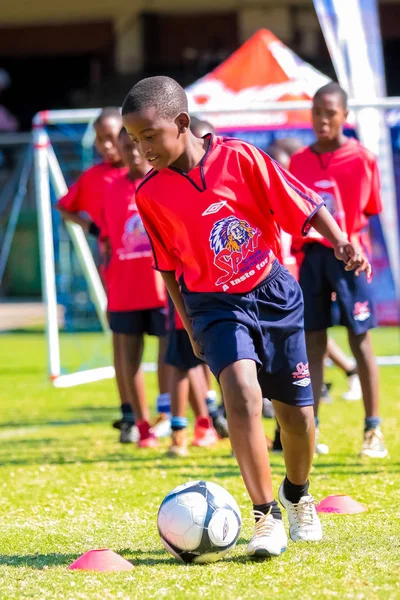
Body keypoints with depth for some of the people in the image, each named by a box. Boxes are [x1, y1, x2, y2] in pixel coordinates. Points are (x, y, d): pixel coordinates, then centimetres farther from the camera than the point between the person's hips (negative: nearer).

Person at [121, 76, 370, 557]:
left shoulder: (239, 158, -12)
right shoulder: (150, 194, -6)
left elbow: (303, 206, -6)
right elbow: (168, 266, 8)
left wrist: (340, 242, -21)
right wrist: (190, 328, 11)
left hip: (274, 295, 0)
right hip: (215, 305, 0)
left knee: (297, 414, 7)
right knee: (241, 390, -27)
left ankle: (297, 495, 38)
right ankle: (266, 516, -22)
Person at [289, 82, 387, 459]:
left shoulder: (362, 159, -2)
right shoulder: (299, 161, 7)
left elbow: (369, 212, 2)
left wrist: (349, 240, -13)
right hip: (311, 254, 3)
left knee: (360, 339, -1)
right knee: (312, 342, 5)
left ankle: (373, 430, 3)